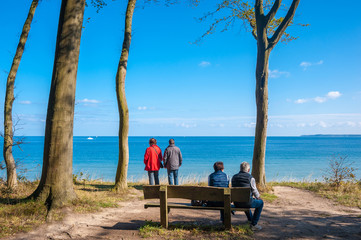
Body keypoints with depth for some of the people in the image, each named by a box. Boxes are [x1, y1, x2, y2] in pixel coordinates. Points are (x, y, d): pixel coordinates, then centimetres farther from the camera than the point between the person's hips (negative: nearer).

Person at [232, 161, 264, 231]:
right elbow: (255, 191, -4)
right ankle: (254, 224, 18)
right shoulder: (251, 178, -10)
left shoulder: (234, 177, 5)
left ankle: (251, 219, 54)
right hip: (247, 203, -6)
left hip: (236, 203, 6)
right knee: (260, 202, 22)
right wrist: (258, 197, 21)